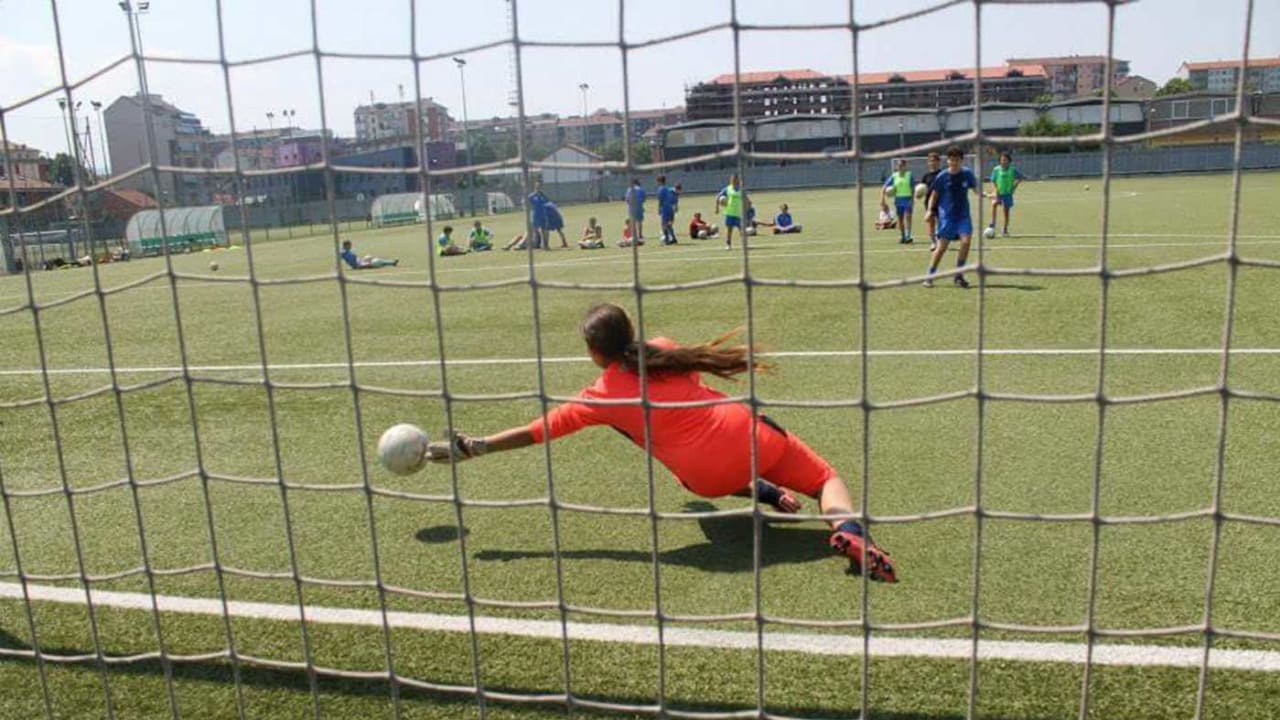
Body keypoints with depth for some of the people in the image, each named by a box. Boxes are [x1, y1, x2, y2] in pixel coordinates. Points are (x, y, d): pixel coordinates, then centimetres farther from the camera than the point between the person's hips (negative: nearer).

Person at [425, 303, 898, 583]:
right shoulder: (664, 348, 7)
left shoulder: (603, 396, -1)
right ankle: (846, 529, -15)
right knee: (826, 478, 18)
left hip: (709, 476, -1)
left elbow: (538, 432, 2)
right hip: (748, 434, 1)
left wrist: (471, 448, 7)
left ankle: (760, 491, 12)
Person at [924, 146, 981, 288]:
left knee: (966, 240, -14)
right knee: (942, 246, -2)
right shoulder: (941, 177, -5)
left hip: (963, 215, 2)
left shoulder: (967, 174, 0)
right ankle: (929, 276, 11)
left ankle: (958, 275, -1)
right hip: (946, 216, -2)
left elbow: (975, 189, 10)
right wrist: (930, 210, -9)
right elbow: (934, 195, 3)